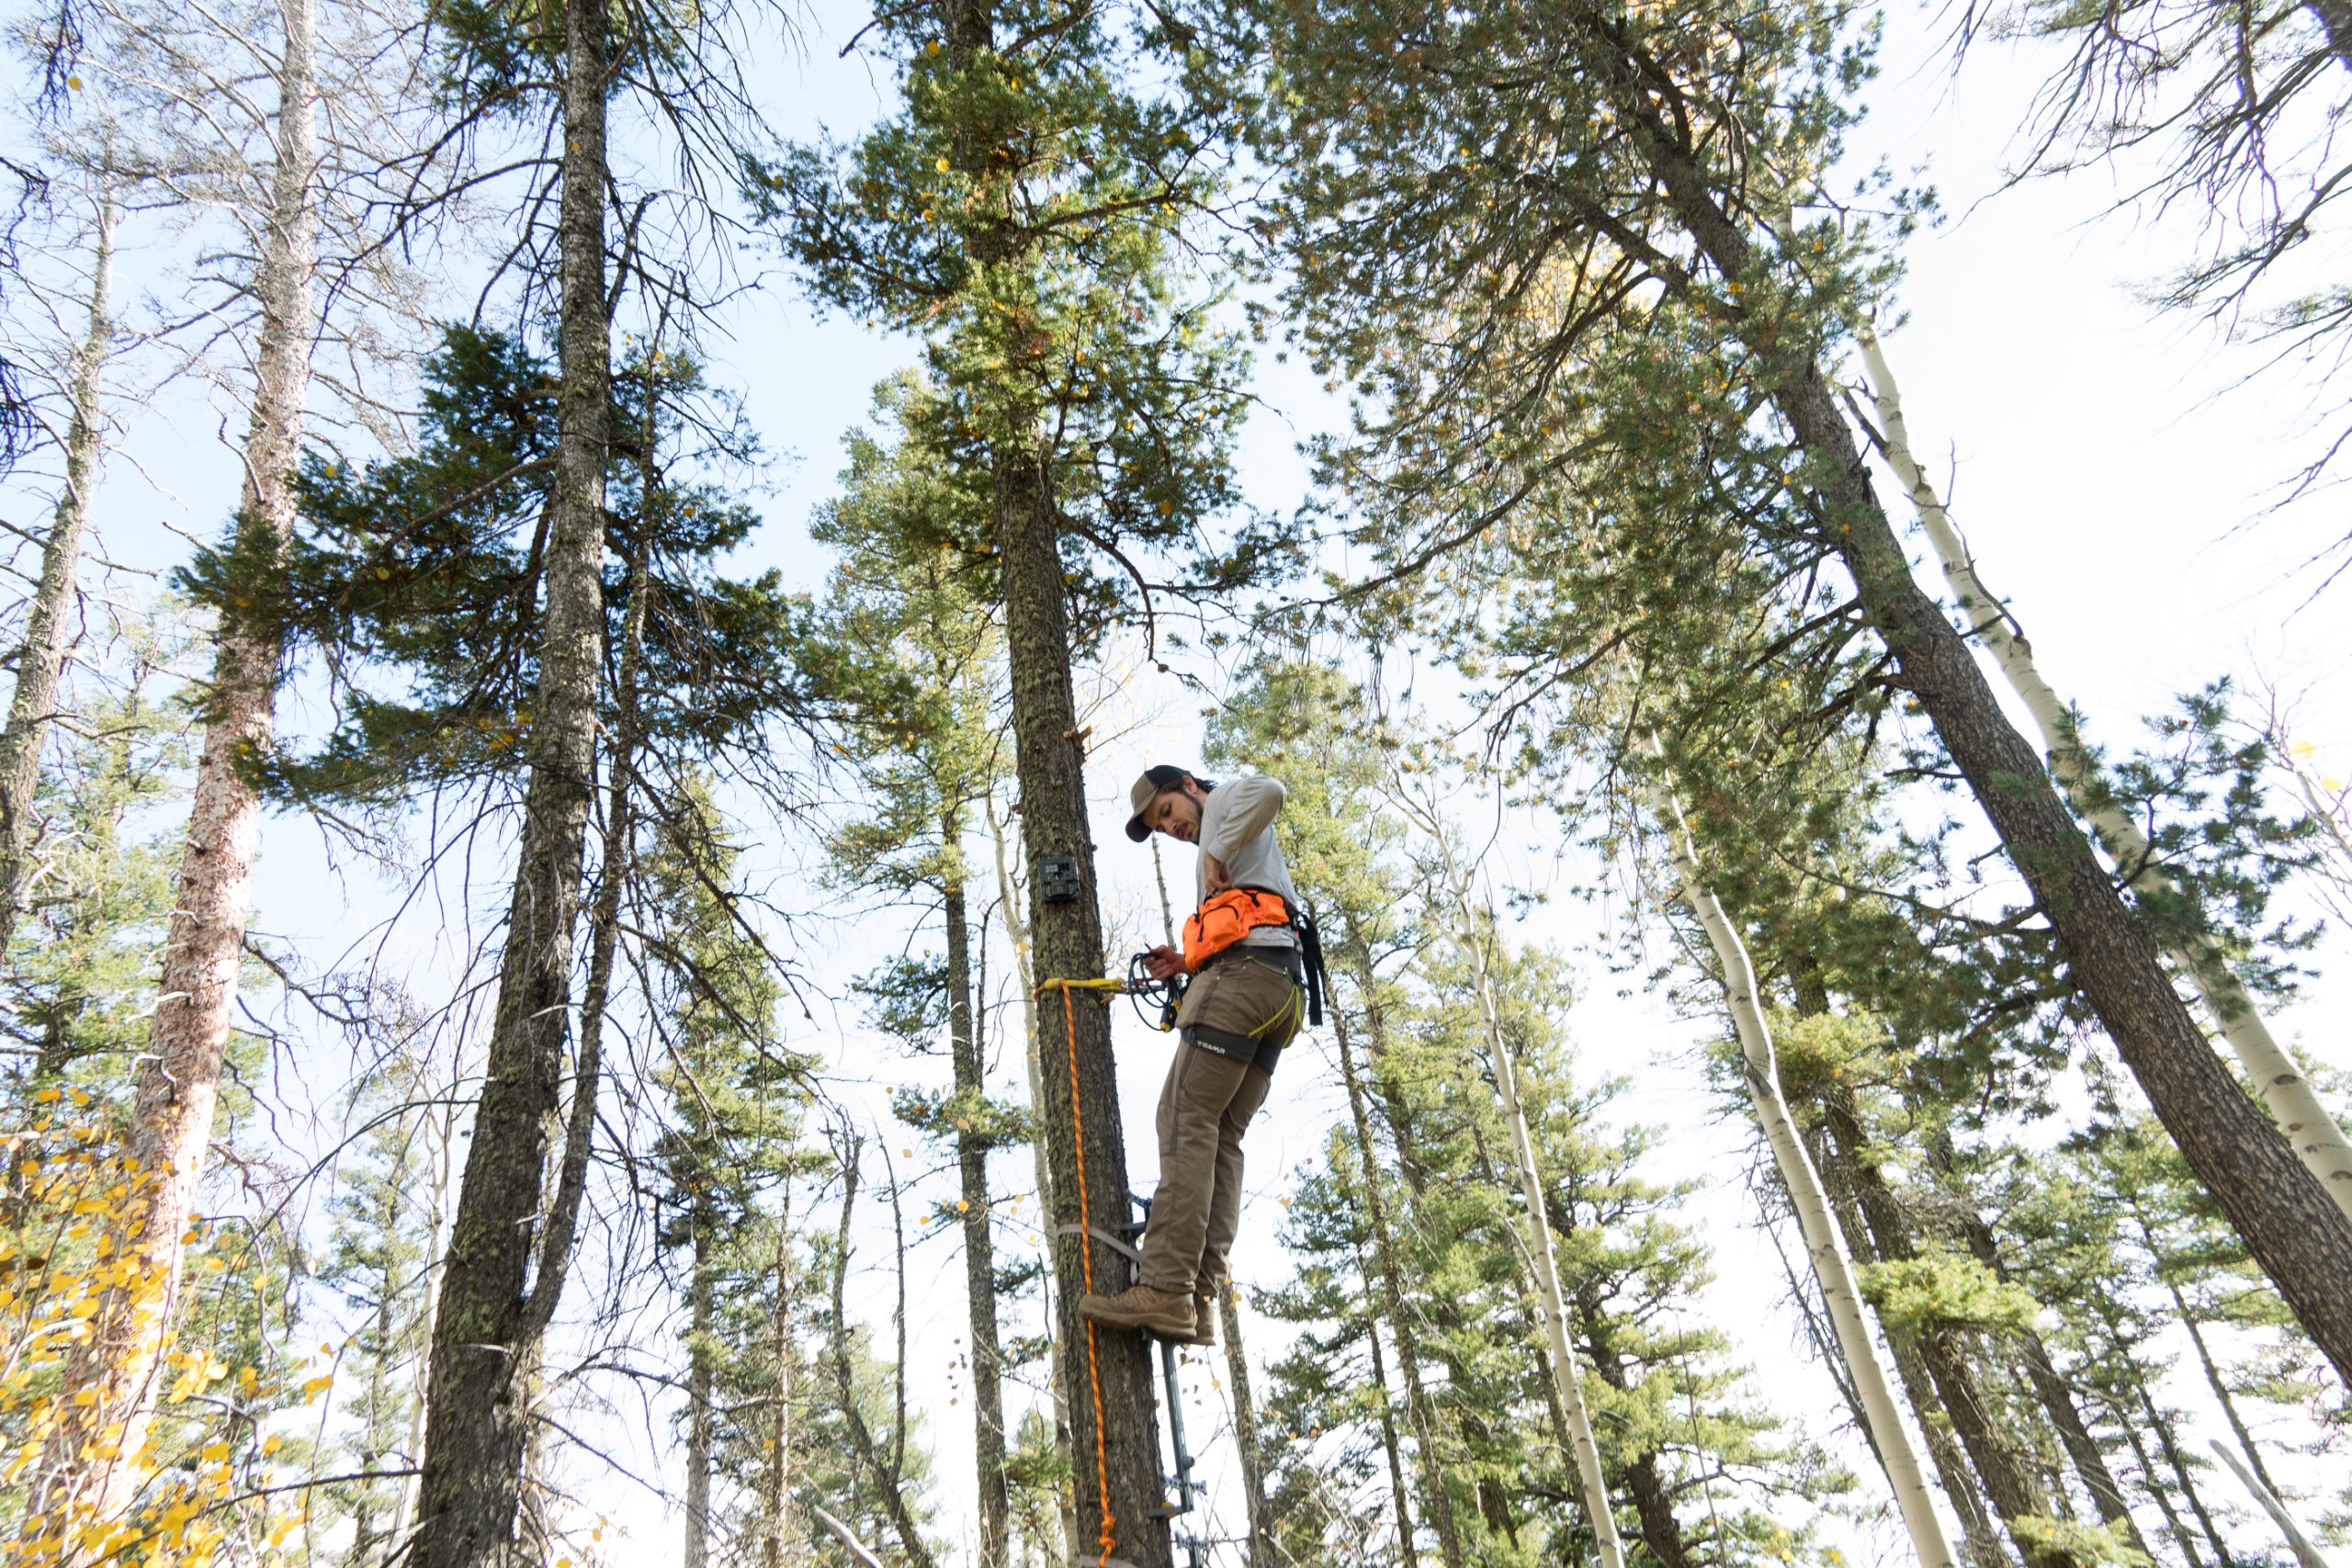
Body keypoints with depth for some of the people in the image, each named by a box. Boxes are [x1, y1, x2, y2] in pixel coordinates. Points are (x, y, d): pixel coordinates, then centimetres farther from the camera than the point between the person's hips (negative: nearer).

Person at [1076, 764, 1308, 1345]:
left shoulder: (1226, 800, 11)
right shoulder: (1241, 844, 37)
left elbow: (1268, 792, -15)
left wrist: (1217, 852, -8)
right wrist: (1187, 963, 18)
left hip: (1243, 971, -10)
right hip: (1283, 986, 10)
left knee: (1187, 1119, -16)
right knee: (1222, 1138, 1)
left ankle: (1166, 1289, -24)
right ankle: (1198, 1303, -6)